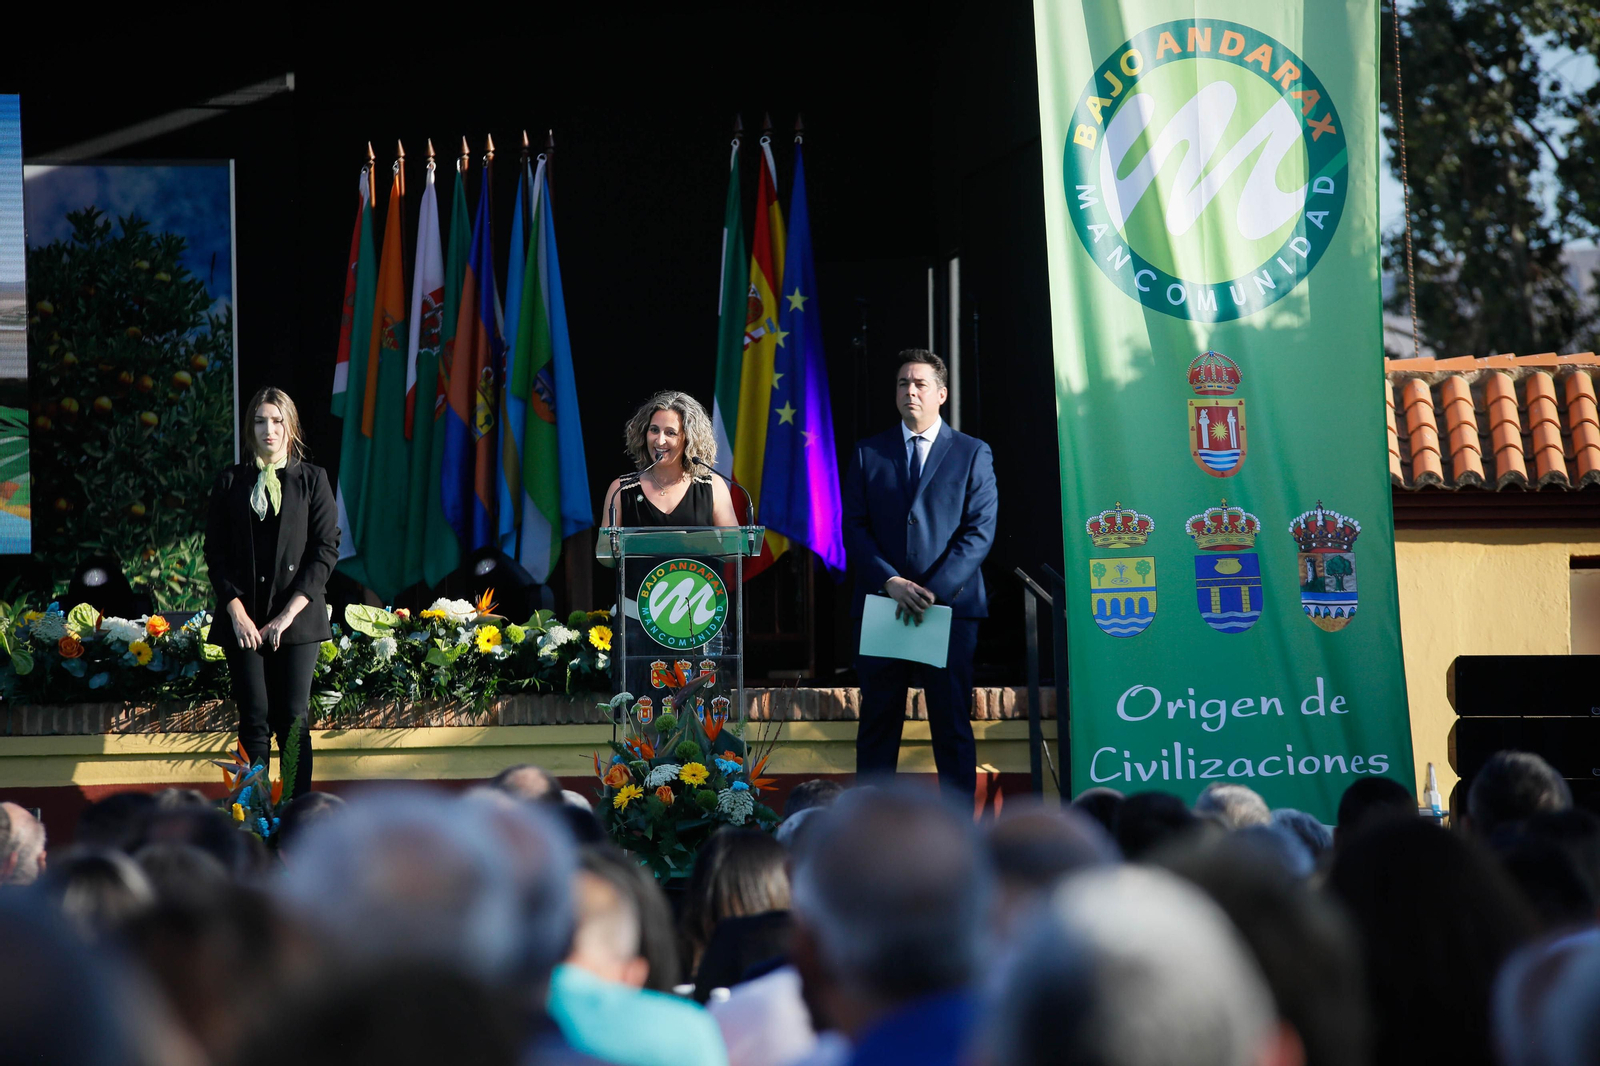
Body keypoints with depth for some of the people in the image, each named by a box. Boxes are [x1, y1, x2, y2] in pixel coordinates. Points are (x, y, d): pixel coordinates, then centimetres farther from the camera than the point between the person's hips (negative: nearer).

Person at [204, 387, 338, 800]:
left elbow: (326, 550, 0)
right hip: (244, 618, 1)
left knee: (293, 720, -5)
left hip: (297, 617, -1)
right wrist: (237, 613, -6)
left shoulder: (311, 479, 6)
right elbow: (215, 552, 7)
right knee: (254, 722, -3)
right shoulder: (231, 482, 10)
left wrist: (287, 614, -8)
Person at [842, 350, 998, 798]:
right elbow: (854, 527, 5)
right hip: (880, 606, 2)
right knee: (877, 724, 2)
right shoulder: (868, 454, 12)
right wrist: (890, 582, -11)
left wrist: (933, 591, -12)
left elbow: (980, 531, -1)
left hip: (950, 606, -1)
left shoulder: (972, 454, 6)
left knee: (952, 725, 0)